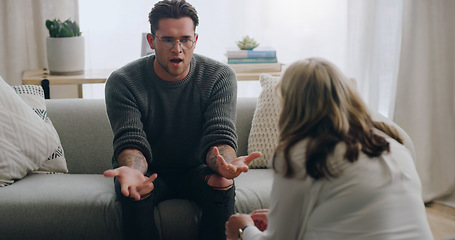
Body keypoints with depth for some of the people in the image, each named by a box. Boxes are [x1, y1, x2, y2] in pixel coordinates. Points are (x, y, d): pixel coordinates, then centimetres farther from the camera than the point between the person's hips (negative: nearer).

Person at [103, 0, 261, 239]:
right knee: (135, 192, -33)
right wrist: (132, 171, -47)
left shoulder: (220, 76, -12)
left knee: (222, 184, -30)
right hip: (149, 171, 0)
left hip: (195, 170, 1)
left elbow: (220, 136, -20)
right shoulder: (122, 82, -14)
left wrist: (224, 164, -46)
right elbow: (131, 141, -21)